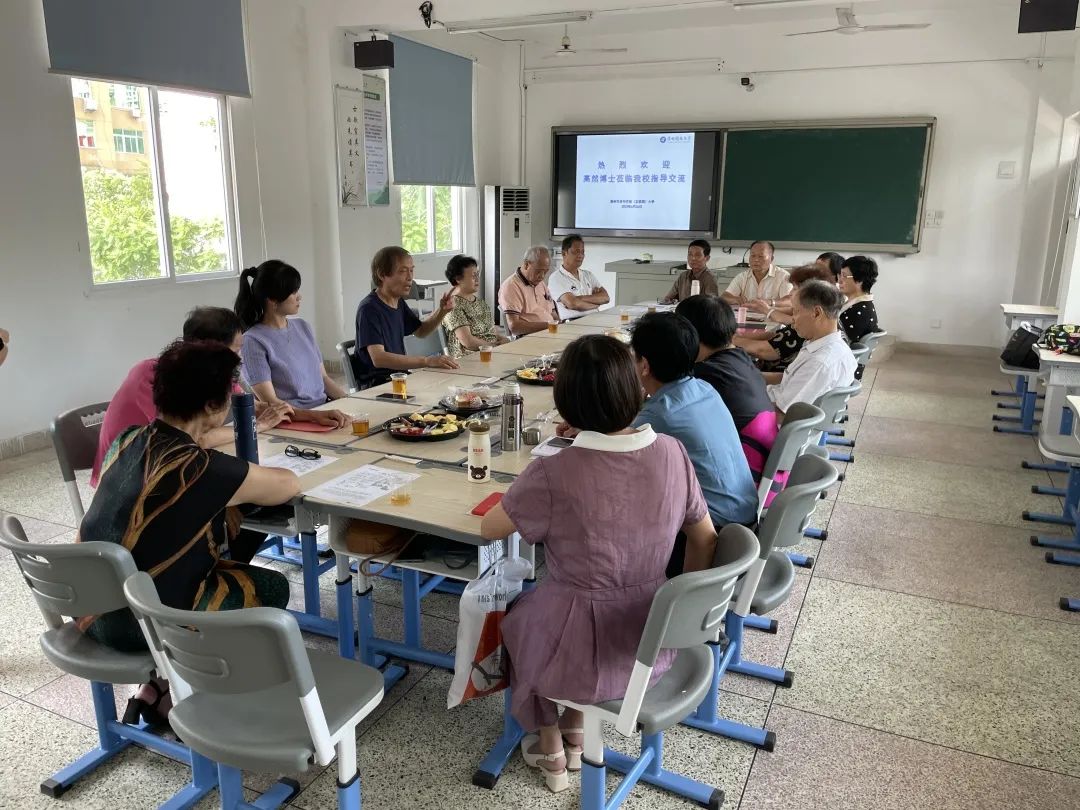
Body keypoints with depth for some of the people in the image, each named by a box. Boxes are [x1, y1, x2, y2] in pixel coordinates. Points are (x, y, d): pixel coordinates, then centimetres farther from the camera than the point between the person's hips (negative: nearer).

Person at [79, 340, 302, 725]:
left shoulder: (127, 441, -2)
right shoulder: (204, 469, -26)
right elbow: (290, 485, -11)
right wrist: (251, 479, 9)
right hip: (138, 624, -8)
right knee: (271, 587, 9)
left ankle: (154, 688, 25)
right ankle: (170, 697, 16)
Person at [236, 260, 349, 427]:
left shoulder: (303, 327, 15)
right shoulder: (253, 341, -7)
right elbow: (270, 403, -14)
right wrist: (315, 415, -29)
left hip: (327, 411, 7)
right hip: (294, 422, -6)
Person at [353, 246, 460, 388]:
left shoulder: (398, 302, 11)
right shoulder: (369, 308, -16)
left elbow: (420, 331, 26)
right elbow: (378, 358, -28)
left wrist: (442, 311, 5)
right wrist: (427, 361, -36)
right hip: (375, 384, -8)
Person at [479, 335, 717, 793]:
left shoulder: (553, 473, -26)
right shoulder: (672, 453, -11)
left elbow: (488, 530, -8)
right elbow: (705, 540, 2)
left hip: (581, 650, -4)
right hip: (651, 641, 5)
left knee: (514, 617, 31)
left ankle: (549, 748, 41)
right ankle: (577, 730, 43)